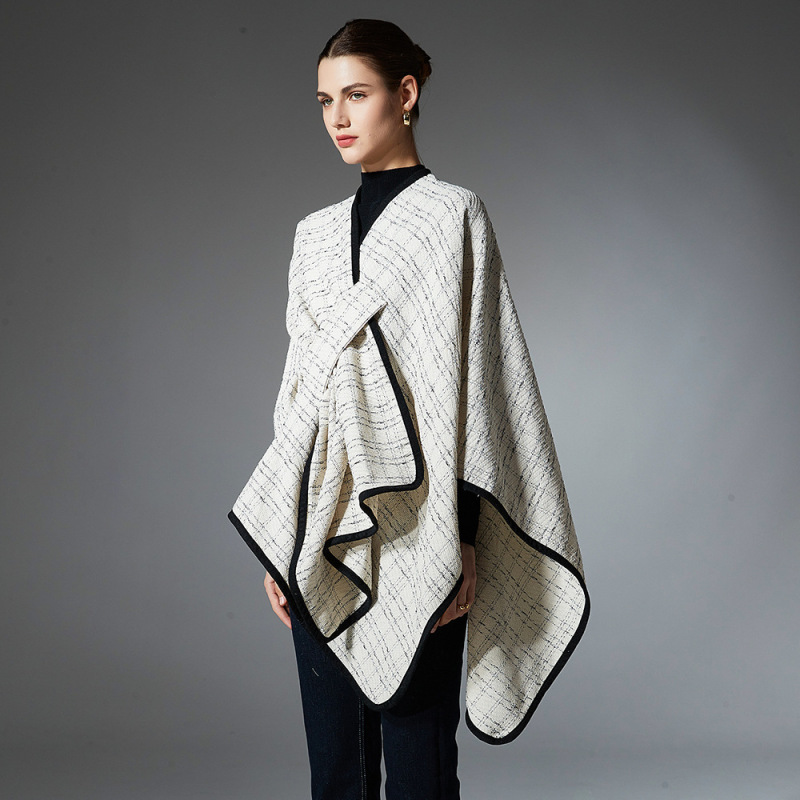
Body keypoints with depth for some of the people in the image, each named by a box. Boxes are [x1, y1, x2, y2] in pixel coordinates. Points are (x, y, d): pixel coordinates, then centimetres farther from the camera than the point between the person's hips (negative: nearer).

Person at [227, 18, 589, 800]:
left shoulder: (450, 214, -2)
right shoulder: (316, 234, 14)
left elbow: (469, 383, -8)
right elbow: (299, 389, 16)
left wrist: (462, 540, -13)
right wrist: (279, 542, 13)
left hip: (411, 524, -5)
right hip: (323, 530, 6)